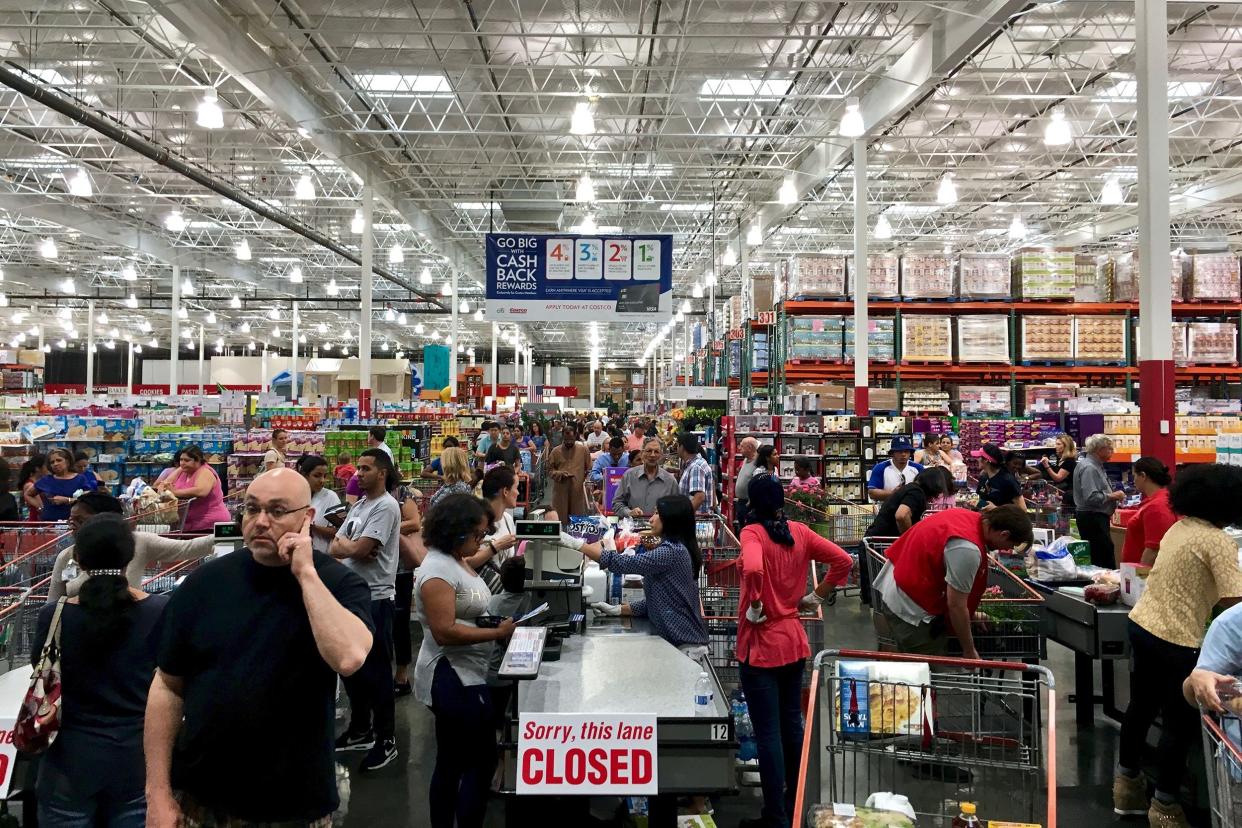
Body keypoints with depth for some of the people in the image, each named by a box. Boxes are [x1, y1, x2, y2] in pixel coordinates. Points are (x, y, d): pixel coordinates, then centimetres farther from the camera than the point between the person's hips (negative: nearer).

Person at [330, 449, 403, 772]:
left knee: (376, 672, 0)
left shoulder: (386, 506, -14)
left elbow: (360, 550, -22)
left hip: (374, 599, -9)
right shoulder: (358, 506, 14)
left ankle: (386, 740, 12)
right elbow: (334, 549, 9)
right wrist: (351, 548, -12)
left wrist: (343, 543, -1)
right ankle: (360, 730, 33)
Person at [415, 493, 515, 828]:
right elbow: (445, 632, -26)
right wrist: (498, 633, -23)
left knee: (451, 764, 18)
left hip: (460, 675, 10)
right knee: (482, 762, -2)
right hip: (454, 678, -10)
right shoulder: (437, 570, -21)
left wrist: (499, 621, 5)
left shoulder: (455, 561, 9)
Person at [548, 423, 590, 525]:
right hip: (560, 491, 0)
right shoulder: (555, 451, 3)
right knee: (560, 520, 1)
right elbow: (550, 471, 5)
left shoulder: (583, 449, 4)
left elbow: (589, 470, 9)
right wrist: (560, 474, -12)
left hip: (578, 490, 0)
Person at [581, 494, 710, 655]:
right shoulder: (675, 550, 14)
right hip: (674, 641, 9)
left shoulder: (672, 551, -17)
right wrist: (617, 610, 5)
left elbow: (623, 563, -22)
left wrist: (576, 545, -18)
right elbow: (655, 601, 15)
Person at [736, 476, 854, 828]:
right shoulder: (800, 532, 1)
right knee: (792, 724, 20)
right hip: (794, 641, 7)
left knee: (768, 734, 3)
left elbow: (753, 569, -35)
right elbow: (844, 561, 2)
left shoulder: (752, 532, -16)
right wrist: (815, 597, 6)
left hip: (760, 644, -6)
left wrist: (754, 608, -19)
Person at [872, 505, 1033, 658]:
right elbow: (956, 606, -21)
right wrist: (969, 652, -7)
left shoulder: (967, 516, 0)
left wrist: (970, 613, 18)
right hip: (908, 610, -10)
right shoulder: (968, 549, -28)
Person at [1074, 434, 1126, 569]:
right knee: (1106, 559, -11)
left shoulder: (1096, 466, 17)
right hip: (1093, 518, -10)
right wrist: (1112, 496, -14)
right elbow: (1091, 497, -25)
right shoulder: (1089, 468, -17)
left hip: (1097, 518, 10)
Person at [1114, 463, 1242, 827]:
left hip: (1142, 625, 8)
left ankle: (1127, 786, 36)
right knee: (1180, 725, 8)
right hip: (1176, 641, -8)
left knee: (1140, 709, 21)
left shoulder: (1179, 528, 8)